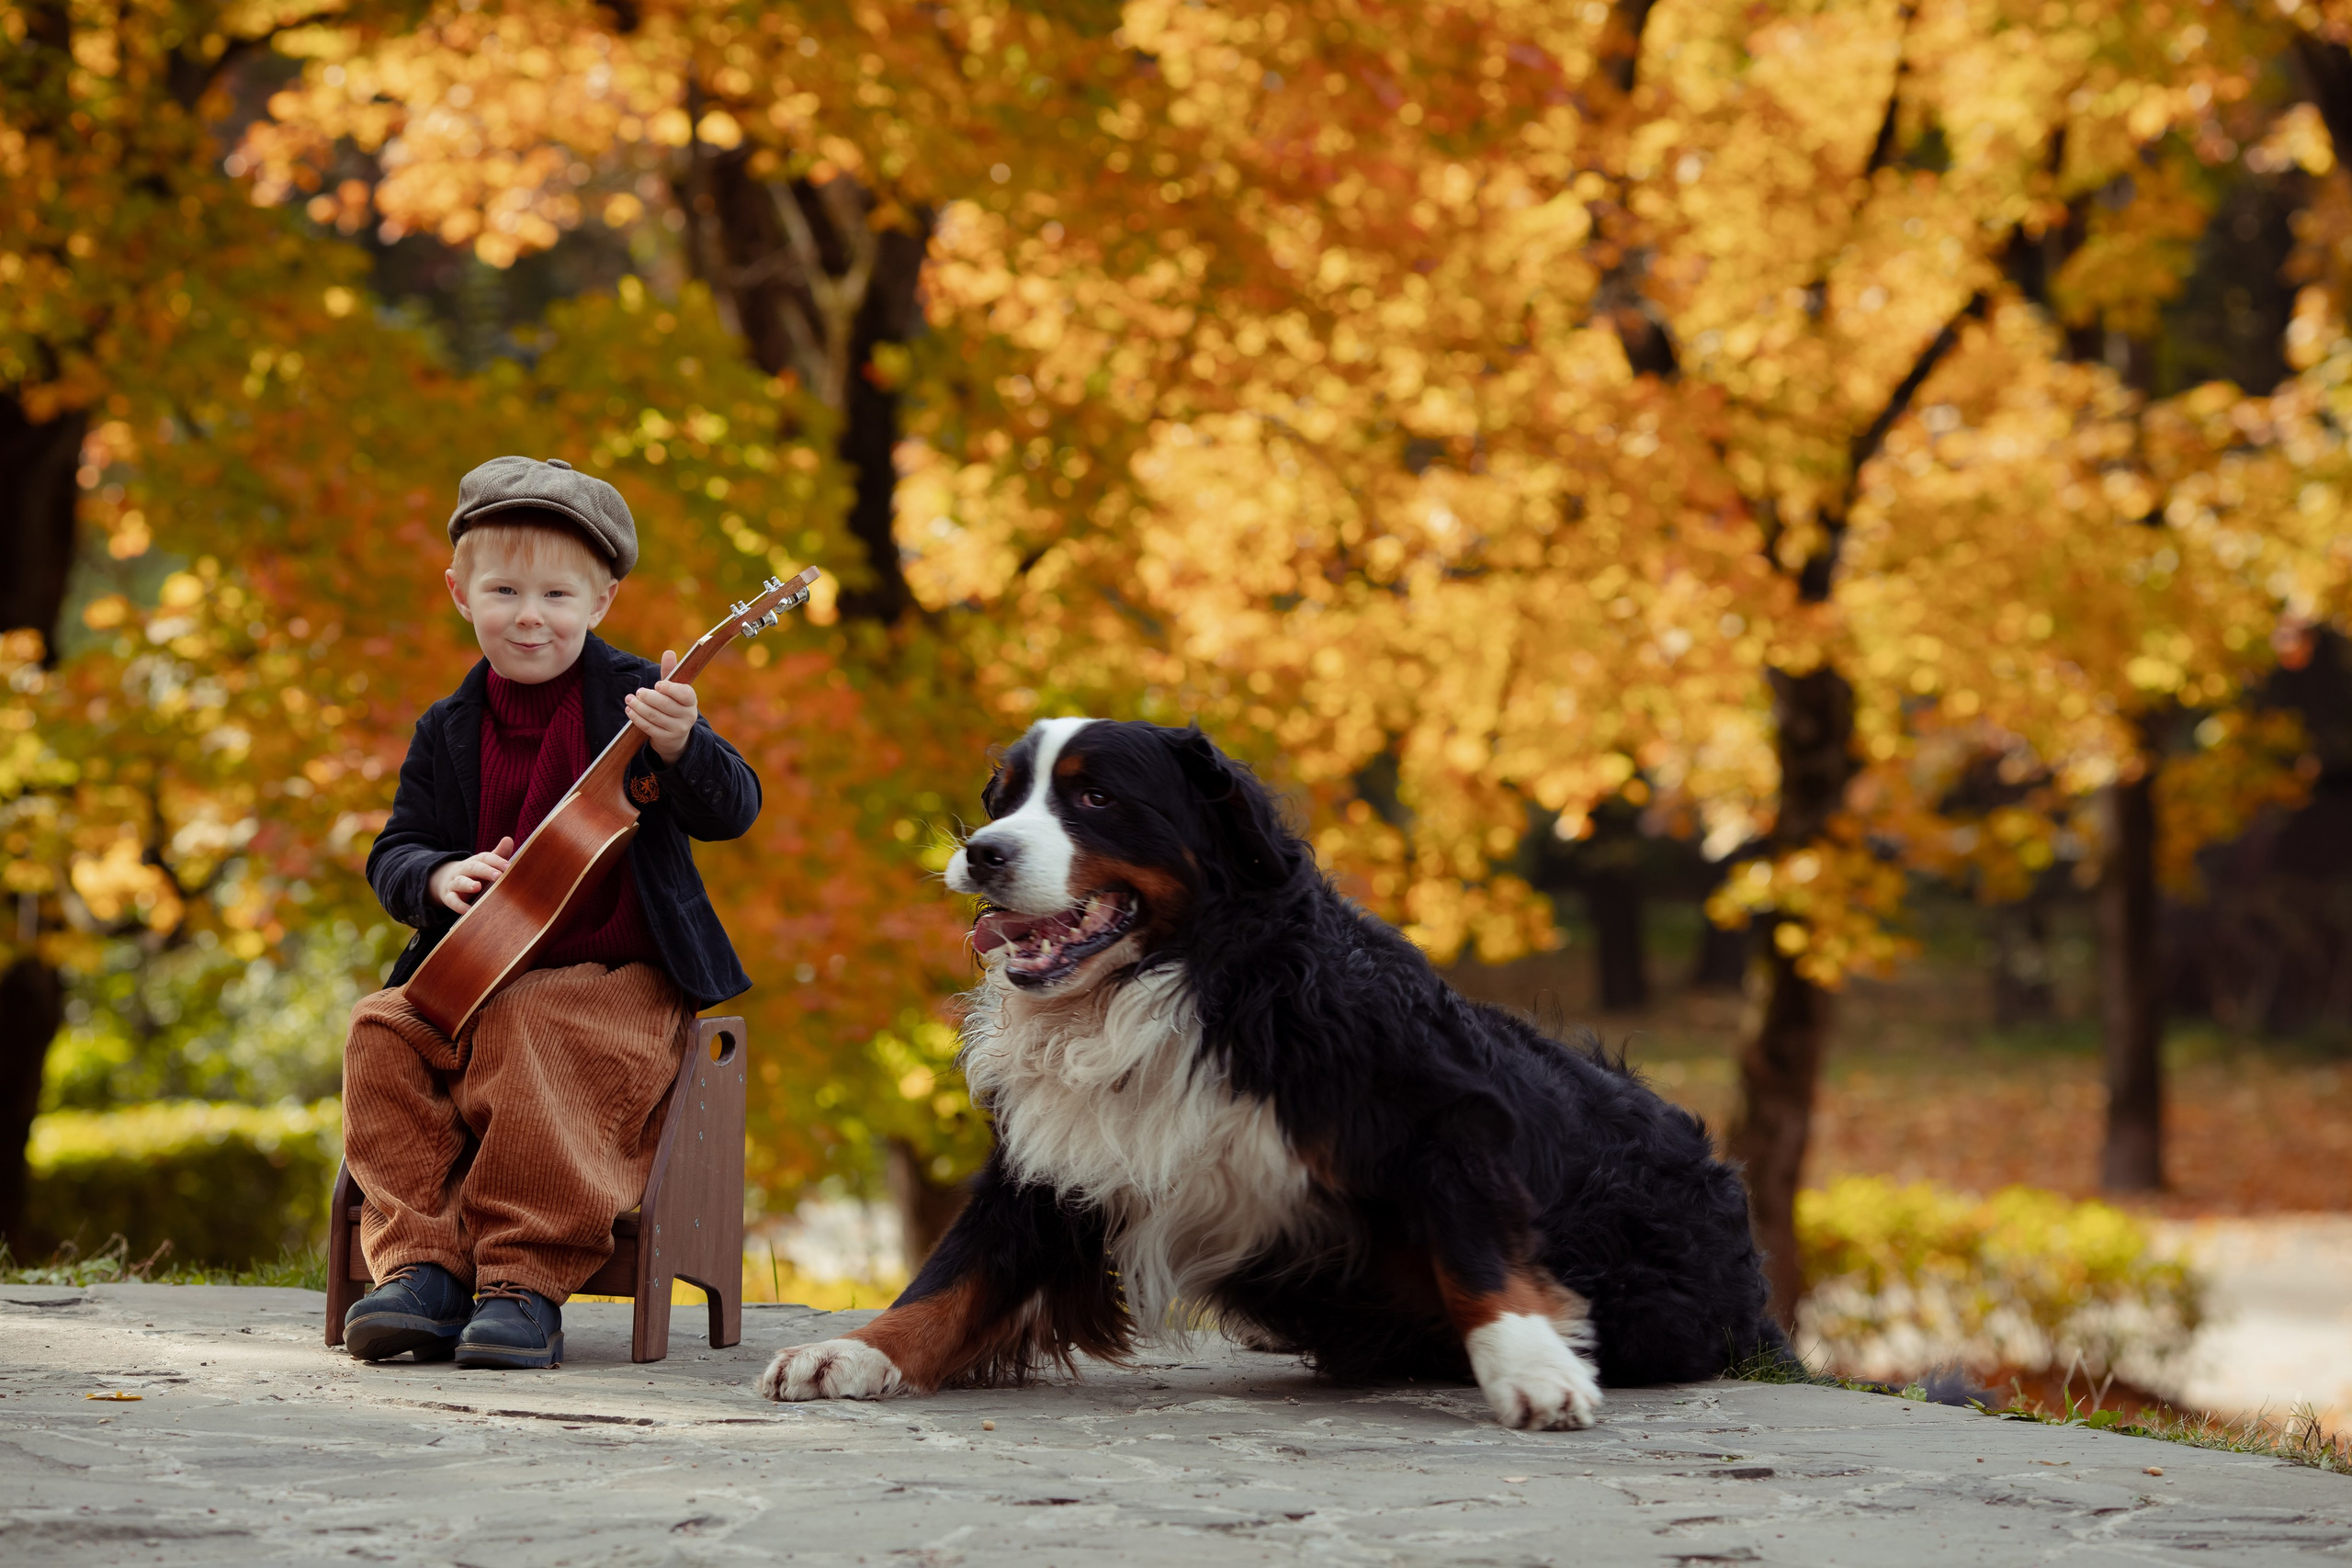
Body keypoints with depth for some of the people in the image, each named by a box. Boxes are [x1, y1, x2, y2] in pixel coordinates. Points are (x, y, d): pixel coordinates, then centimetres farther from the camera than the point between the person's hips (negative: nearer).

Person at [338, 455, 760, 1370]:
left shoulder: (635, 699, -2)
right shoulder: (449, 732, 10)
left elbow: (733, 813, -8)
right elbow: (393, 852, 12)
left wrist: (681, 749, -29)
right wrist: (439, 876, -12)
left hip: (615, 976, -5)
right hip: (478, 975, 5)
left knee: (527, 1036, -34)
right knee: (382, 1034, -20)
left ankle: (526, 1278, -30)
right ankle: (423, 1267, -20)